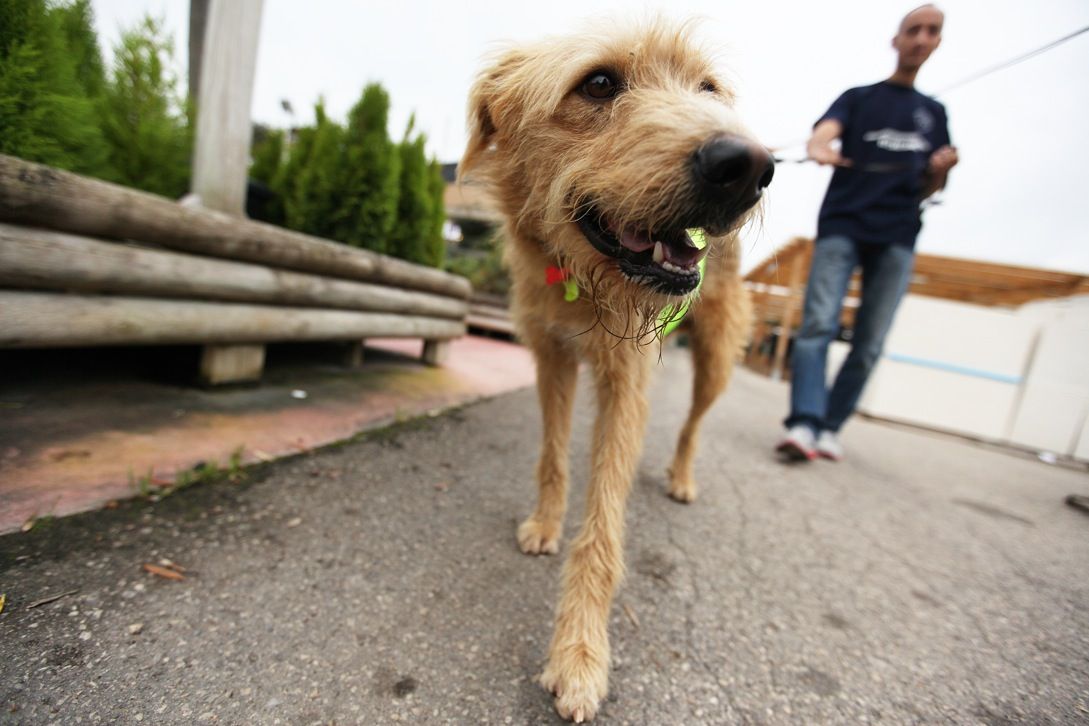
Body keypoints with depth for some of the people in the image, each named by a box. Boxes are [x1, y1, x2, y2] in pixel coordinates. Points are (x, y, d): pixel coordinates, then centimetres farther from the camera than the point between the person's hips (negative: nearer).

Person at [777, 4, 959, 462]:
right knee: (818, 325, -18)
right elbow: (824, 131, -7)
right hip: (842, 225, -3)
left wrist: (942, 170, -3)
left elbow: (927, 190, 21)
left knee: (869, 344, -5)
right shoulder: (858, 98, 16)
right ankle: (803, 423, -22)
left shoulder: (935, 113, 24)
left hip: (897, 235, 3)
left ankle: (831, 427, 1)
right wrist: (819, 149, -31)